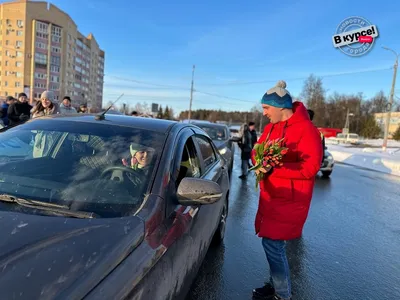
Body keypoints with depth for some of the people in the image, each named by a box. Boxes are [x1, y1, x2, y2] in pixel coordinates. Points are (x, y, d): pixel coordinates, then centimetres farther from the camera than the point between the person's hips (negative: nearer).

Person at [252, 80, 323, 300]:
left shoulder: (306, 129, -16)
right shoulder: (270, 127, 10)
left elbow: (311, 166, -22)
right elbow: (258, 151, 14)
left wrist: (274, 168, -25)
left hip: (288, 200, -8)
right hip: (270, 196, 8)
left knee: (272, 244, -4)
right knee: (272, 243, 16)